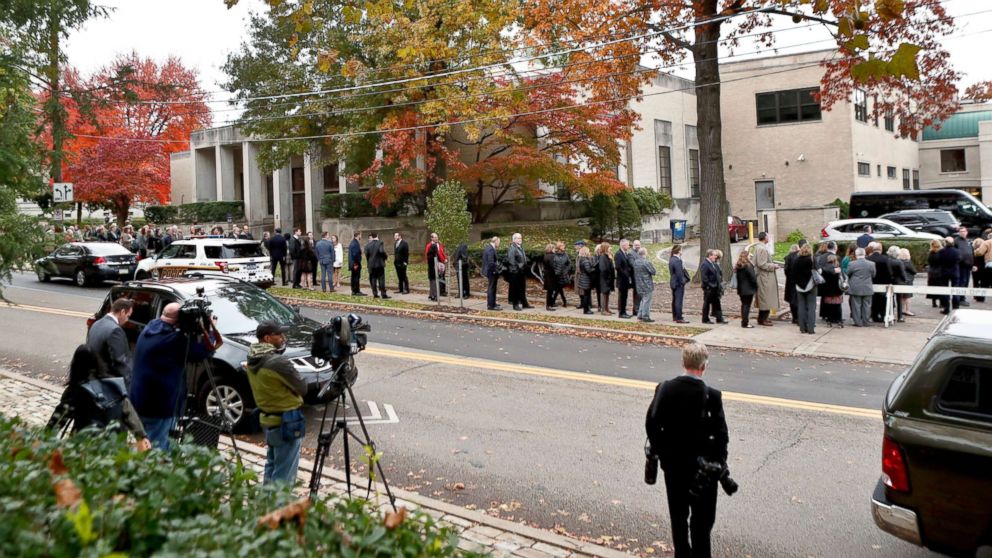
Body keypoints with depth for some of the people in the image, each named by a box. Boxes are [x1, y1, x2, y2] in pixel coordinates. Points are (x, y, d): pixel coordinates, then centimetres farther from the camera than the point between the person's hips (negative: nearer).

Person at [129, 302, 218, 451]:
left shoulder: (149, 329, 5)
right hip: (159, 404, -9)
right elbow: (203, 350, -16)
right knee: (156, 449, -1)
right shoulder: (172, 338, -22)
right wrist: (210, 329, -2)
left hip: (140, 400, 9)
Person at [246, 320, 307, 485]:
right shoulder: (278, 361, -24)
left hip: (267, 419, 9)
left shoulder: (252, 360, 2)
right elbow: (302, 388, -13)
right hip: (287, 421, -9)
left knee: (271, 466, 21)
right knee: (284, 475, -1)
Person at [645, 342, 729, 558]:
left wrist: (660, 451, 8)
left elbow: (652, 423, -5)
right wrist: (720, 463, -3)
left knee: (678, 515, 19)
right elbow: (720, 434, -16)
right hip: (702, 465, -3)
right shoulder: (711, 396, -19)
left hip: (672, 462, 4)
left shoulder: (665, 389, -9)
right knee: (702, 518, 11)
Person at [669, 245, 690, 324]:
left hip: (673, 282, 10)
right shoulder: (677, 261, -22)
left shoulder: (671, 259, 8)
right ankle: (679, 318, -6)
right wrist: (682, 282, -15)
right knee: (678, 301, -7)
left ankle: (675, 316, 28)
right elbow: (679, 273, -23)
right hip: (678, 284, -10)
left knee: (675, 300, 18)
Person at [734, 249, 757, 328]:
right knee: (747, 305, -3)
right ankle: (745, 323, -3)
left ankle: (743, 321, 19)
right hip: (748, 289, -7)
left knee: (744, 305, 14)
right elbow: (753, 277, -18)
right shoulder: (748, 266, -16)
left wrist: (739, 288, 16)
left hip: (741, 289, 7)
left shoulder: (737, 266, 8)